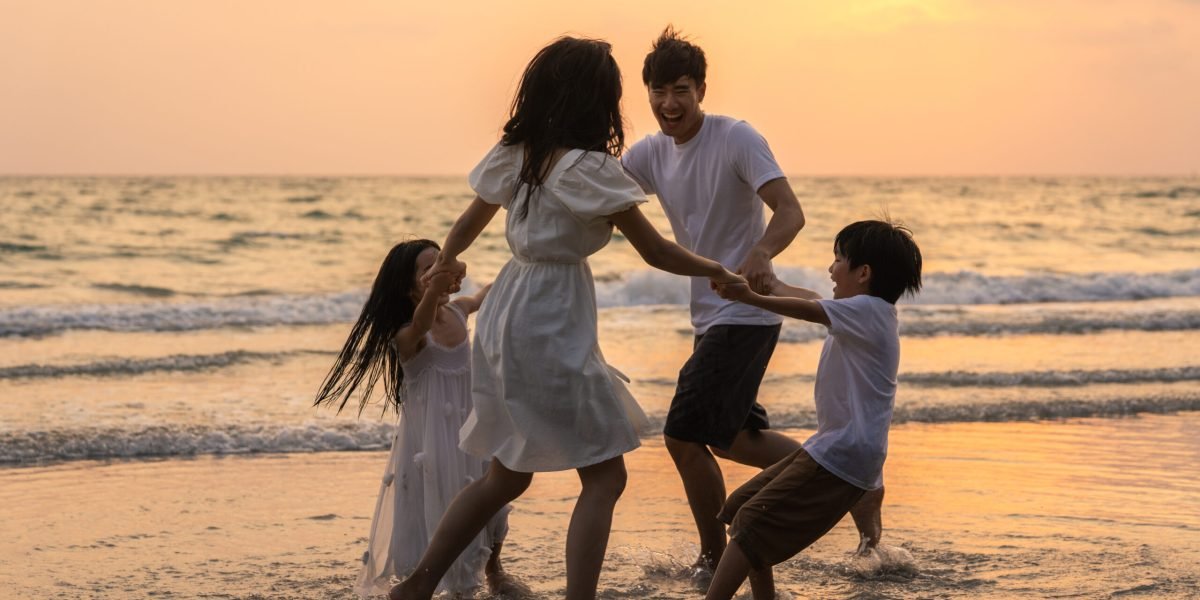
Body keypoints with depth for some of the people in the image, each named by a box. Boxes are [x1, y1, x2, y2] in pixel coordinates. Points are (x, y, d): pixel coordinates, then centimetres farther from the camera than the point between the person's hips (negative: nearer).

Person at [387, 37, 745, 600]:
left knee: (507, 474, 21)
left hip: (506, 315, 8)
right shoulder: (588, 167, -15)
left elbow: (469, 221, 23)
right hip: (551, 327, -8)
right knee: (604, 476, 0)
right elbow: (655, 251, -10)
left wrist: (445, 262, 44)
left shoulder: (514, 153, 7)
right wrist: (719, 273, 7)